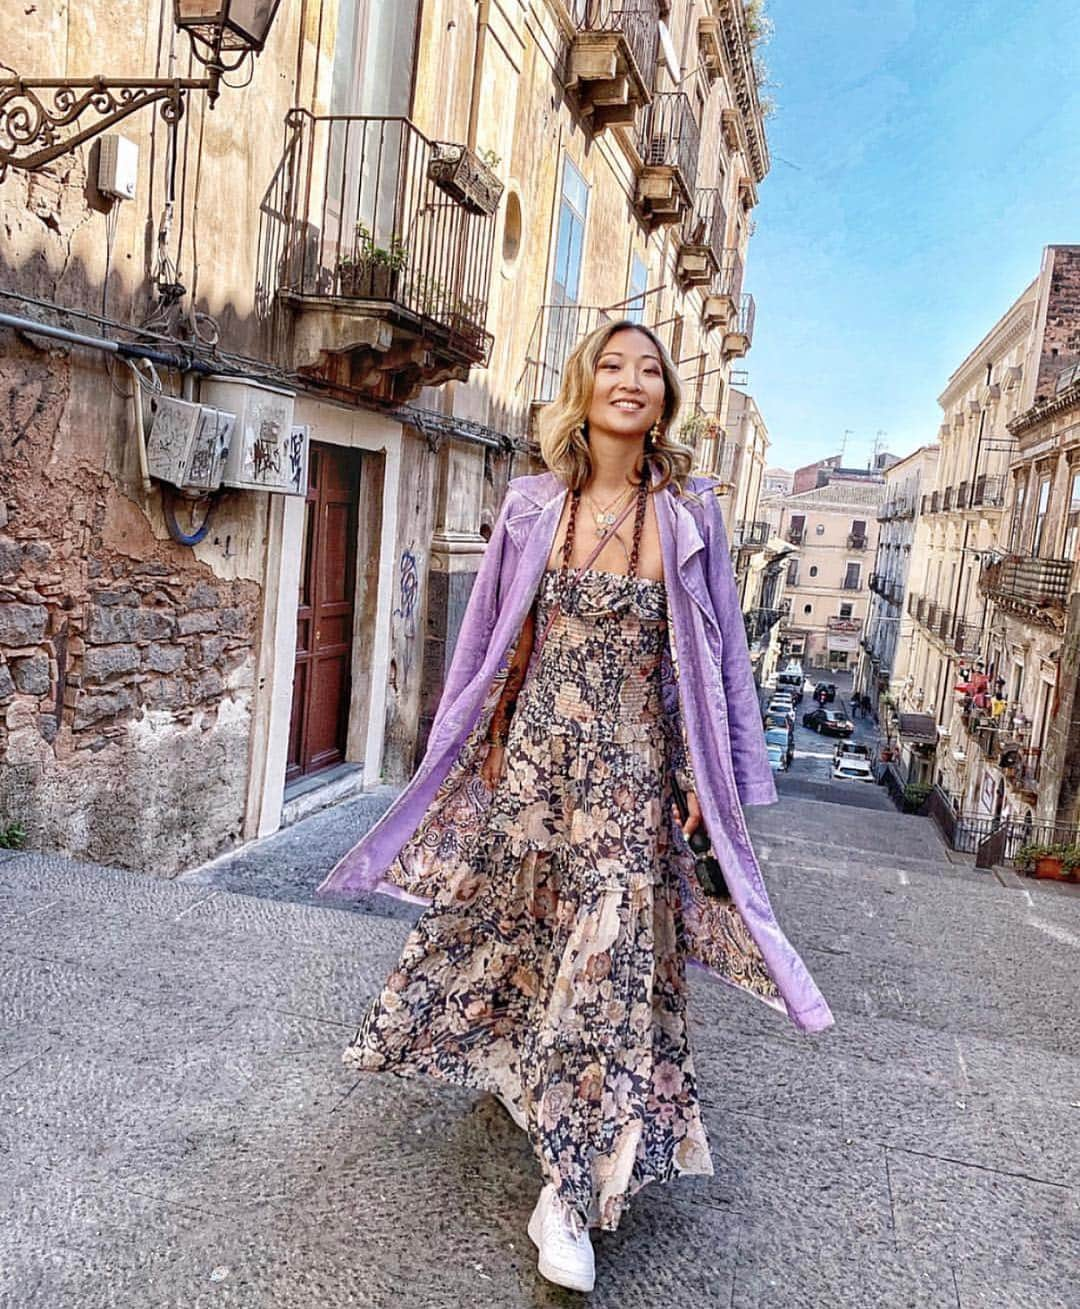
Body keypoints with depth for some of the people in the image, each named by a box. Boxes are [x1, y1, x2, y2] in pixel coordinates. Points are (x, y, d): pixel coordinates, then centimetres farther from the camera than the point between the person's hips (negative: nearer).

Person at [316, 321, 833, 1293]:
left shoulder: (689, 513, -2)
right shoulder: (533, 505, 1)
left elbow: (713, 656, 0)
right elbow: (504, 640, 7)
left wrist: (710, 779, -3)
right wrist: (491, 745, 8)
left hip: (632, 766, -2)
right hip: (534, 750, 2)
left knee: (608, 954, 0)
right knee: (508, 914, 16)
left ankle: (572, 1190, 13)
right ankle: (513, 1063, 47)